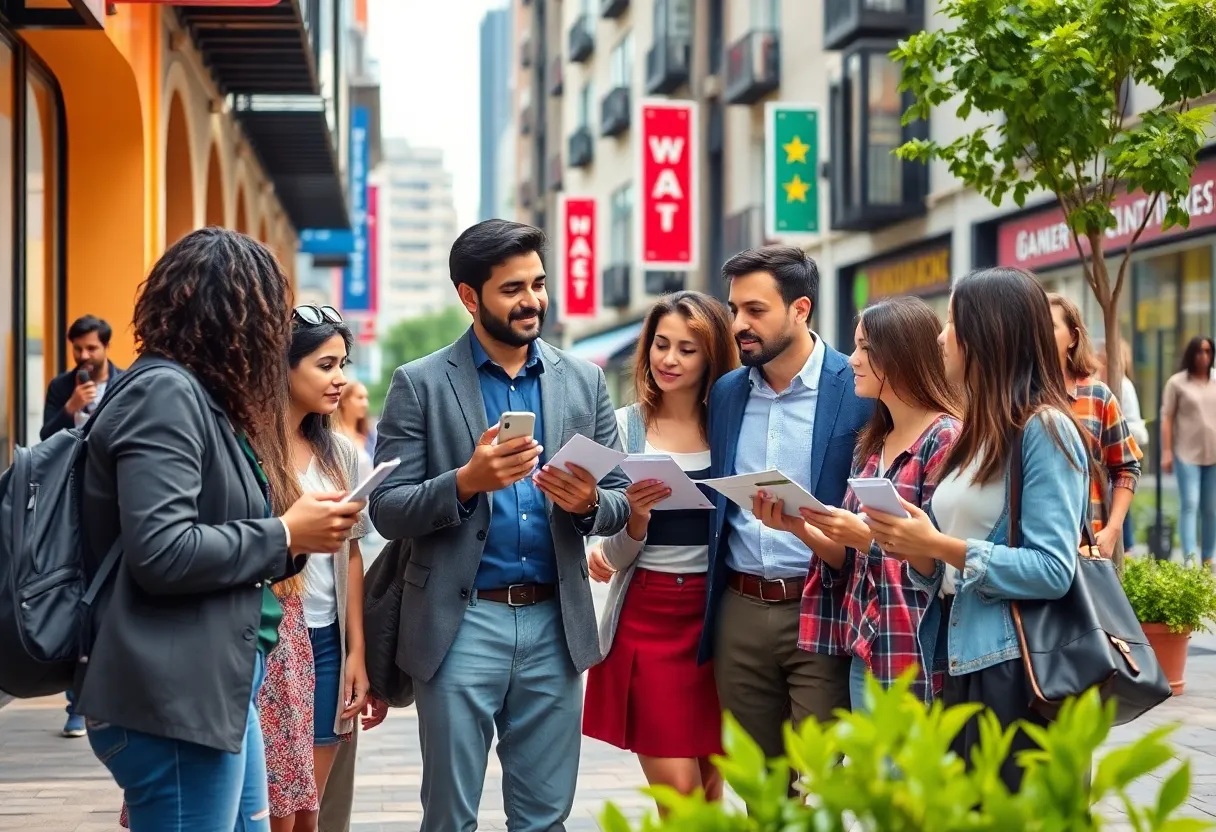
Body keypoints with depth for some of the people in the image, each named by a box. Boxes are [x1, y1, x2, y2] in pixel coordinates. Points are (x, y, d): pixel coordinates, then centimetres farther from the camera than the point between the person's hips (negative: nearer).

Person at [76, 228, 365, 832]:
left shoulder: (199, 396, 17)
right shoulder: (165, 394, -14)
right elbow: (162, 552, -24)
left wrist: (297, 534, 7)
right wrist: (285, 535, -14)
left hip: (217, 688, 10)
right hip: (173, 703, -10)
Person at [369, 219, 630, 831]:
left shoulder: (583, 381, 9)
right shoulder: (420, 385, 0)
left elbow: (621, 501, 10)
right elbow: (387, 510, -4)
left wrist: (589, 502, -13)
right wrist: (466, 482, -21)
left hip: (554, 623, 3)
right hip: (460, 625, -3)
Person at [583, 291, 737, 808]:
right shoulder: (625, 427, 0)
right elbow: (617, 556, -1)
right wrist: (636, 515, -20)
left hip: (716, 612, 1)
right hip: (646, 615, -1)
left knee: (711, 787, 7)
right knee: (678, 790, -6)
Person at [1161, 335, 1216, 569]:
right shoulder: (1177, 382, 0)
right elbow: (1167, 418, -1)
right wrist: (1166, 452, -8)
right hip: (1187, 453, -4)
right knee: (1190, 504, -12)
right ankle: (1190, 558, -18)